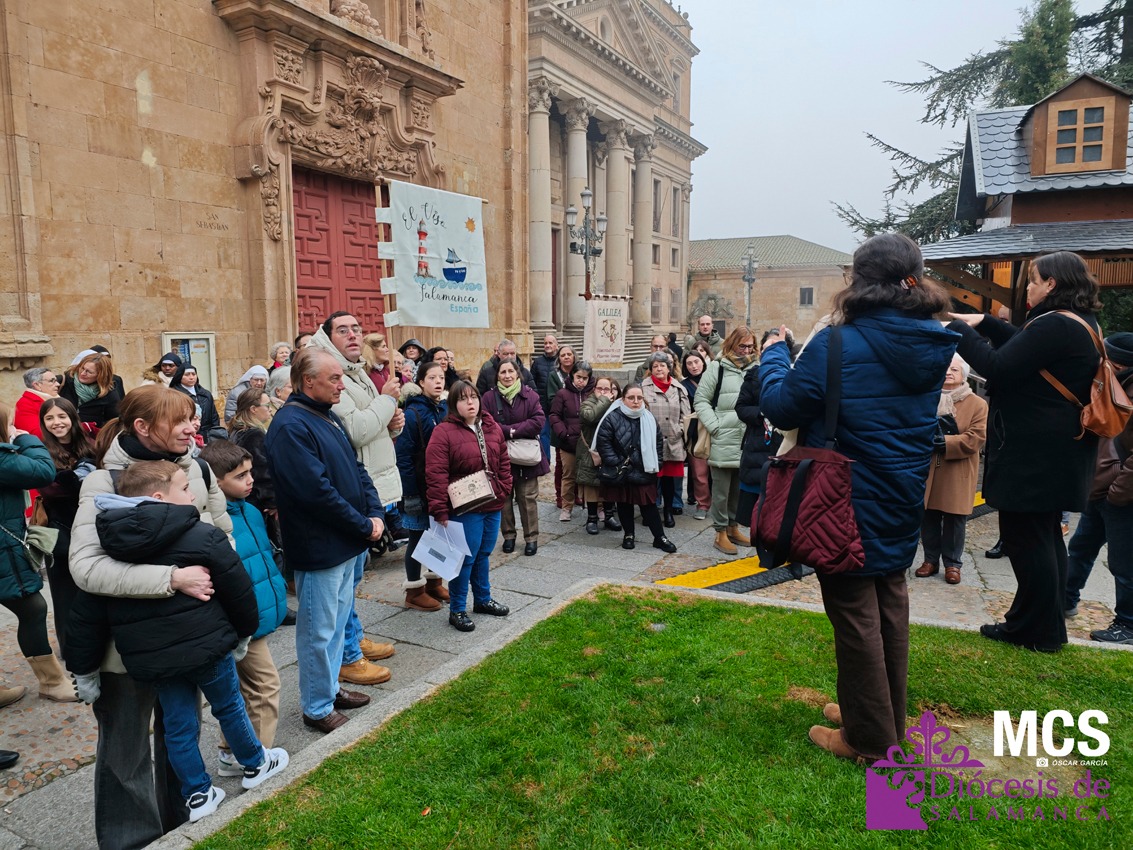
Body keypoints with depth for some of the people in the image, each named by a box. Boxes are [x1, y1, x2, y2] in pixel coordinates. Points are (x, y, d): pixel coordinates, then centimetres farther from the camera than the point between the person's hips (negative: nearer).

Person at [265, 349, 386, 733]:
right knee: (319, 631, 7)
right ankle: (317, 707, 23)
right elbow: (317, 491, -25)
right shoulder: (291, 426, -19)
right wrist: (364, 525, -16)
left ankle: (330, 687, 38)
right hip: (319, 548, -9)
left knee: (337, 622, 21)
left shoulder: (329, 418, 10)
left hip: (347, 543, 9)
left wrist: (376, 513, -2)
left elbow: (357, 469, 12)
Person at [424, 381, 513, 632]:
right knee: (466, 558, 1)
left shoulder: (492, 428, 8)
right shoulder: (443, 432, -12)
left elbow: (503, 463, 15)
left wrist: (504, 491, 6)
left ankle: (483, 599, 36)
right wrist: (440, 510, -18)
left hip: (492, 506, 6)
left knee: (483, 555, 19)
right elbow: (436, 475, -16)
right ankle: (457, 610, 15)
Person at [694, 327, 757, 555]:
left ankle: (733, 528, 30)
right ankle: (721, 533, 14)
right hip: (722, 442, -5)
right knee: (722, 490, 3)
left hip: (747, 442, 5)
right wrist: (715, 426, -12)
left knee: (739, 489, 16)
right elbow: (701, 400, -4)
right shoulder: (717, 368, -3)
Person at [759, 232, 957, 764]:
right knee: (890, 605, 19)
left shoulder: (838, 345, -20)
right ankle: (888, 718, 36)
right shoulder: (936, 345, 0)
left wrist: (774, 354, 4)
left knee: (855, 615, 6)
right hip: (903, 504, 7)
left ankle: (868, 738, 20)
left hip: (848, 505, -6)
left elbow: (781, 407, -13)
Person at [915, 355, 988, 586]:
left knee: (954, 520, 3)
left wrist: (945, 443, -19)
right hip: (927, 470, 3)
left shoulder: (977, 404, 1)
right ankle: (931, 559, 18)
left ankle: (952, 563, 15)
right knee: (928, 517, 6)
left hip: (958, 473, -3)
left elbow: (976, 437, -9)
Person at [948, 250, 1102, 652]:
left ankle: (1035, 631, 12)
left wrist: (959, 329, -12)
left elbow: (997, 367, -23)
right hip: (1059, 453, 11)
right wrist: (985, 323, 15)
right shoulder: (1083, 323, 13)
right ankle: (1048, 626, 32)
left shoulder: (1055, 326, -21)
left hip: (1033, 454, -11)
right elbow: (1027, 348, 22)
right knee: (1046, 535, 19)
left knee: (1026, 538, 0)